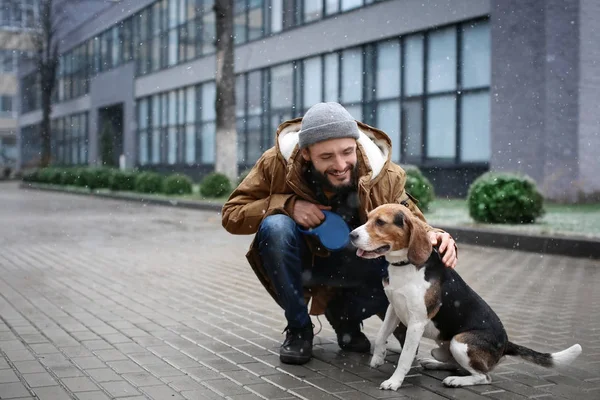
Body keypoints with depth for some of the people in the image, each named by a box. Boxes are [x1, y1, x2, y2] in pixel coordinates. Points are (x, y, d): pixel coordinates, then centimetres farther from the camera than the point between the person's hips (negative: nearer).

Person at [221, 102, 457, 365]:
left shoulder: (384, 175, -20)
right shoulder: (279, 163, -22)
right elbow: (231, 215, -15)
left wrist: (434, 236, -35)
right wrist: (288, 205, -32)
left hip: (350, 267, 1)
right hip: (299, 262, -1)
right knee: (275, 227, -34)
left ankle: (344, 315, 8)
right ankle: (298, 328, -11)